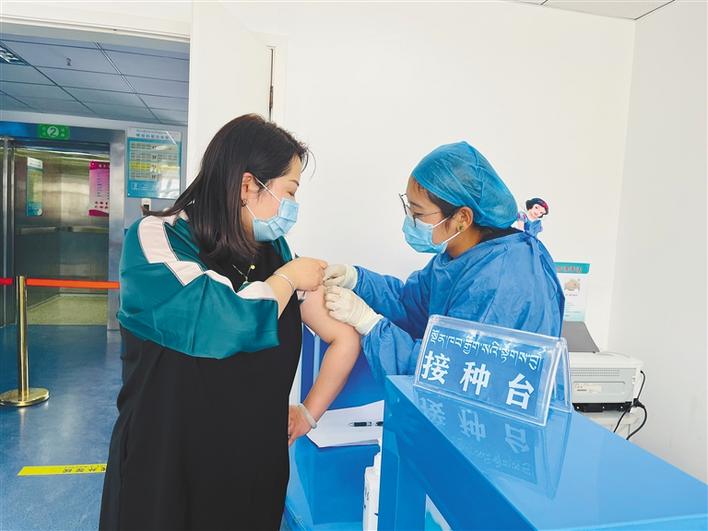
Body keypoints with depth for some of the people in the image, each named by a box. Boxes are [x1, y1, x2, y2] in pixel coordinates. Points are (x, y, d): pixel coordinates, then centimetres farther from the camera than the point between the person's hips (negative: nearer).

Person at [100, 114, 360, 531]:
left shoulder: (276, 252, -2)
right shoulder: (156, 238, -15)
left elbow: (346, 337, 2)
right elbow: (225, 327, -29)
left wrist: (310, 414, -3)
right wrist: (287, 278, -14)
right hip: (165, 468, -4)